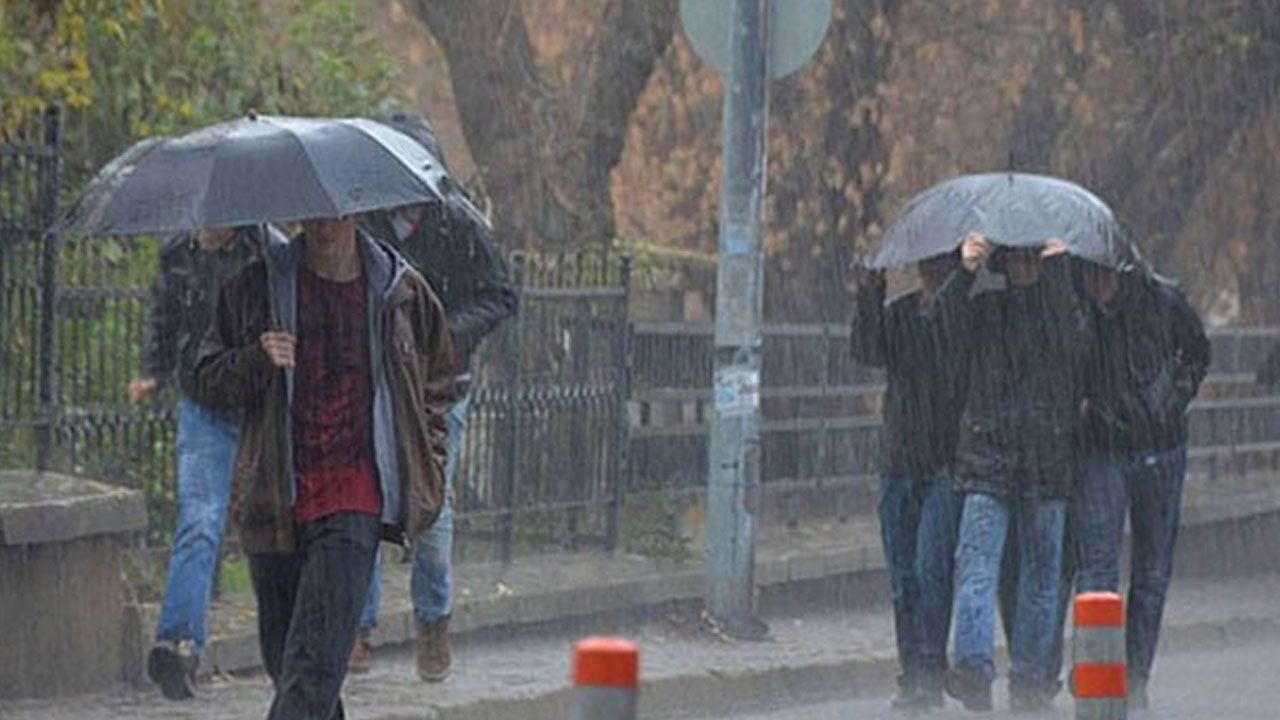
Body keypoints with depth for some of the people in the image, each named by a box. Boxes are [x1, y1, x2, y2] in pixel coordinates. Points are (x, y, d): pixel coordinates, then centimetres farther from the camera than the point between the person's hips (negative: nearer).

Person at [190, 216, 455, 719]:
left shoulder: (403, 291, 6)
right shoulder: (257, 286, 5)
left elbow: (435, 386, 20)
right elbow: (208, 382, 7)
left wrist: (427, 475, 11)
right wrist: (256, 361, -14)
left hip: (357, 494, -2)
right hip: (274, 496, 2)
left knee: (316, 662, -15)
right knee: (282, 655, 9)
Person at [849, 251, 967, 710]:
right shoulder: (900, 314, 9)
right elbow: (868, 352, -8)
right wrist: (869, 298, -20)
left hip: (949, 466, -5)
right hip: (901, 464, 5)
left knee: (931, 567, -14)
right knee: (903, 577, 5)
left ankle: (929, 676, -13)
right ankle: (913, 673, 13)